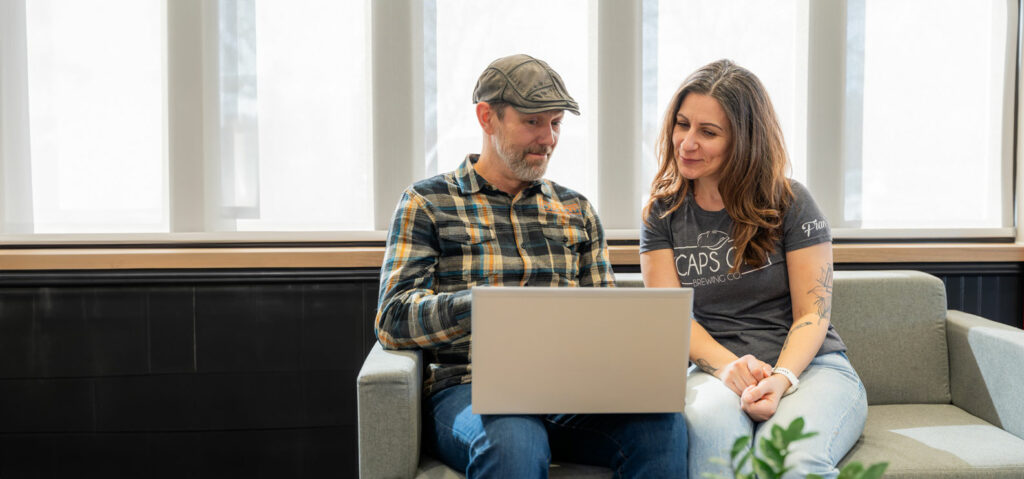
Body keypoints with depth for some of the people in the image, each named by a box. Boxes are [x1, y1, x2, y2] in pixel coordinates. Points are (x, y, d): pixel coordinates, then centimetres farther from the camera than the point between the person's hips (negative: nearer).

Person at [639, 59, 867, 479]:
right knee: (709, 425, -36)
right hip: (717, 367, 2)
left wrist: (781, 378, -21)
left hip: (810, 365, -1)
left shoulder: (789, 203, 0)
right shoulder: (663, 212, 8)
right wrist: (728, 367, -18)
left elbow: (813, 314, -1)